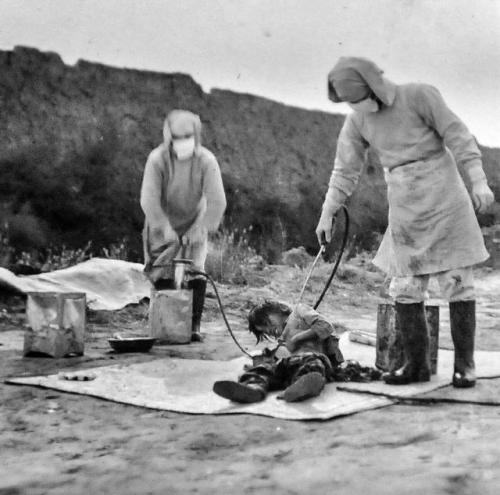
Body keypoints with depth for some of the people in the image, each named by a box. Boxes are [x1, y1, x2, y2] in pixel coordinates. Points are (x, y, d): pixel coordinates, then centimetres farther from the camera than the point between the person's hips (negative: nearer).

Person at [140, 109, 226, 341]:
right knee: (163, 274, -3)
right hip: (163, 224, 0)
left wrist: (200, 229, -23)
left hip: (194, 225, 0)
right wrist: (165, 228, -27)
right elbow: (148, 200, -23)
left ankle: (194, 326, -2)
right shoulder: (157, 159, -21)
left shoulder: (206, 161, -19)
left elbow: (217, 202, -19)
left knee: (196, 273, -10)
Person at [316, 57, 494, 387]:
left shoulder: (420, 95, -9)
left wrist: (478, 181, -17)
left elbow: (458, 136, -10)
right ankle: (417, 364, 11)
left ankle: (464, 364, 6)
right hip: (404, 211, 4)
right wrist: (327, 215, 7)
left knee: (458, 281, -3)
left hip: (443, 197, -4)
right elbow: (345, 171, 9)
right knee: (405, 288, 2)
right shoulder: (357, 122, 4)